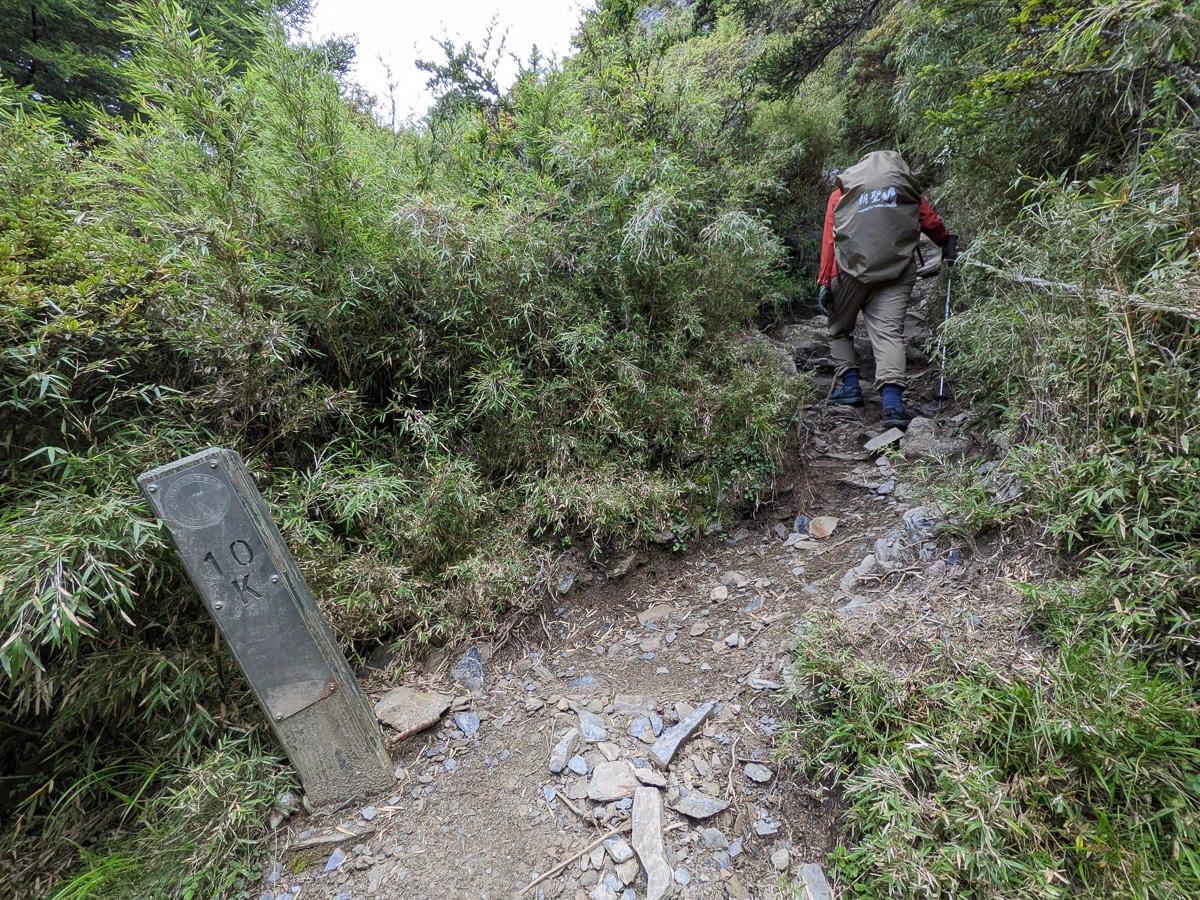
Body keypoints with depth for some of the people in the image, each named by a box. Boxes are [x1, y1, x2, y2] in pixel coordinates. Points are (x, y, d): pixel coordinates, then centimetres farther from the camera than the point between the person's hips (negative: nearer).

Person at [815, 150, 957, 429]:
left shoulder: (842, 191, 18)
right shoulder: (906, 185, 22)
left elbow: (829, 239, 7)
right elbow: (930, 221, 21)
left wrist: (824, 283, 3)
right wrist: (947, 242, 39)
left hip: (852, 269, -1)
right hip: (898, 271, 1)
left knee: (840, 330, 18)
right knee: (889, 331, -8)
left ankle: (850, 386, 6)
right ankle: (892, 402, -23)